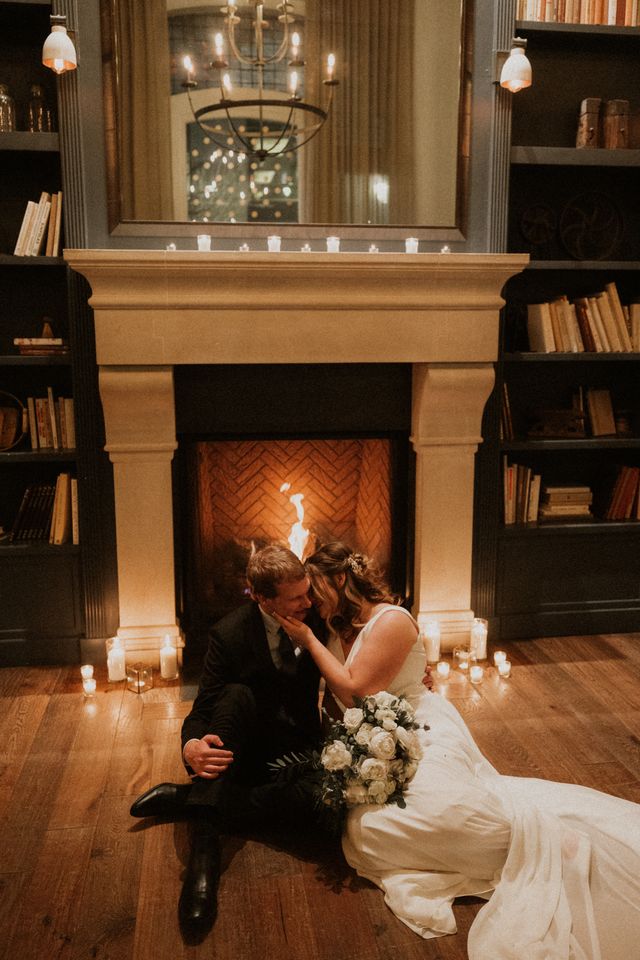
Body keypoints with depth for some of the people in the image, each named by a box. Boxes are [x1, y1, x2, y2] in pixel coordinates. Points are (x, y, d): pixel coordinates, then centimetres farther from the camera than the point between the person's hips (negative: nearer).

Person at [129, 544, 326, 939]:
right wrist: (191, 745, -36)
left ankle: (185, 798, -20)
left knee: (310, 799, -34)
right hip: (245, 747, -1)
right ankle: (204, 847, -39)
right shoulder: (230, 633, -13)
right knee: (236, 695, -34)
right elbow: (203, 710, -11)